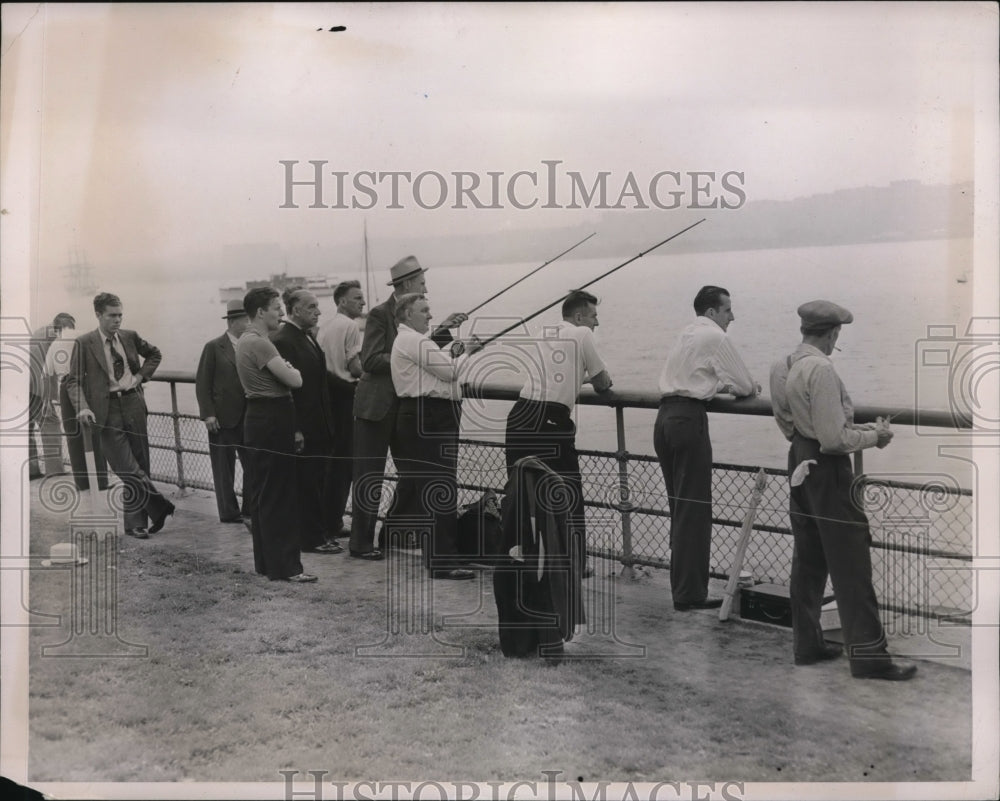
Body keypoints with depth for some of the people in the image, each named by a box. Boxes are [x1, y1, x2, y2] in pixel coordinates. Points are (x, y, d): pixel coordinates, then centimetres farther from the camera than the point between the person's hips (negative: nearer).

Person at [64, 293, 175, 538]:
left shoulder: (130, 337, 8)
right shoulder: (84, 343, -3)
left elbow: (154, 355, 25)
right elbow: (73, 380, -4)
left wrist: (140, 376, 9)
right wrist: (82, 407, -19)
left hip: (133, 405, 4)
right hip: (107, 410, -4)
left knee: (141, 465, 6)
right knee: (127, 468, -9)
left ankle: (136, 522, 15)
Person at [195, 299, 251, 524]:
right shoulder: (214, 347, -4)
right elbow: (202, 383, -5)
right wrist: (208, 413, -12)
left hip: (248, 417, 4)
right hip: (223, 418, -4)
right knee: (224, 468, 5)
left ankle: (249, 510, 14)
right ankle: (229, 512, 14)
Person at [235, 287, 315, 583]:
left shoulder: (247, 341, 15)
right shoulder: (259, 343, -18)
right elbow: (295, 380, -19)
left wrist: (284, 370, 2)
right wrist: (291, 370, 2)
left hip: (260, 419, 11)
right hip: (271, 422, -11)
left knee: (264, 493, 14)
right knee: (277, 495, -7)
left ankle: (266, 562, 22)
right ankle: (284, 566, -3)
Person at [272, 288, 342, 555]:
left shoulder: (308, 337, 14)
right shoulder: (282, 341, -16)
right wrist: (295, 430, -22)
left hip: (318, 426, 9)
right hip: (302, 429, -9)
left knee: (315, 483, 14)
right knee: (306, 485, -1)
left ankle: (318, 533, 22)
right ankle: (311, 539, 7)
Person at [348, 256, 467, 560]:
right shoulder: (379, 314, -13)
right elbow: (369, 361, -19)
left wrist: (444, 330, 9)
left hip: (404, 407, 8)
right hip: (377, 407, -8)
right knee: (369, 477, 0)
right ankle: (361, 542, 8)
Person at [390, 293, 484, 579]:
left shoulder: (408, 340, 22)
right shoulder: (413, 341, -12)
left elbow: (435, 363, 22)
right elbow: (449, 371, -13)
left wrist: (453, 350, 9)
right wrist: (466, 353, 3)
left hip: (420, 417, 11)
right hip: (429, 418, -11)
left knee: (415, 481, 17)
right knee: (440, 489, -10)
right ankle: (443, 562, -10)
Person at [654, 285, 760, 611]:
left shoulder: (685, 336, 21)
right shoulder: (715, 337, -5)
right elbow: (745, 385, -4)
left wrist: (725, 386, 23)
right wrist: (745, 389, 18)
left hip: (665, 416, 9)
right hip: (689, 419, -9)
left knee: (679, 505, 14)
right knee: (694, 507, -6)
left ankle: (681, 585, 18)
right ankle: (690, 593, -6)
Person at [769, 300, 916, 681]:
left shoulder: (781, 367, 7)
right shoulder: (821, 369, -21)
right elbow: (834, 438, -23)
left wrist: (857, 428, 14)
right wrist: (874, 435, -6)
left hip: (799, 463, 9)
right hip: (827, 469, -9)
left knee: (808, 560, 16)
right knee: (850, 563, -4)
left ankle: (807, 642, 24)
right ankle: (867, 653, 0)